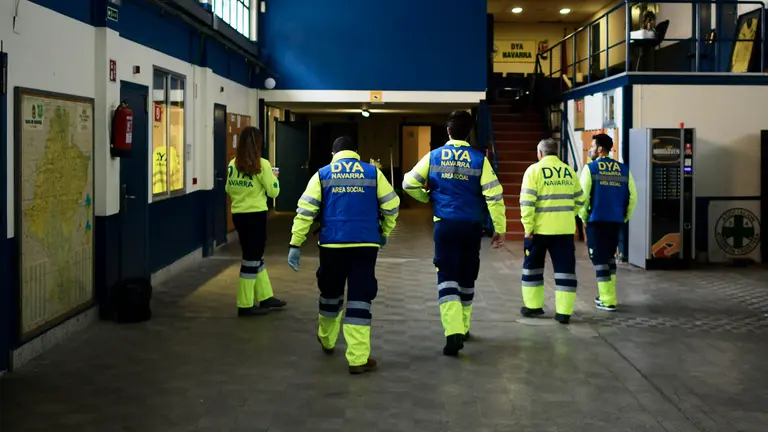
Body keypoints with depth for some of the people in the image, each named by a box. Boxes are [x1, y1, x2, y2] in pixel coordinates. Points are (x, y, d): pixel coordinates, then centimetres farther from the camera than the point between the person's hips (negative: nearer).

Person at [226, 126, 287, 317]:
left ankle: (265, 297, 29)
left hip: (238, 215, 6)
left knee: (255, 256, 18)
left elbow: (229, 189, 14)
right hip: (255, 215, -6)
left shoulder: (233, 164, 3)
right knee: (251, 259, 3)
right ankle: (245, 305, 9)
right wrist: (274, 178, 10)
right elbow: (273, 191, -8)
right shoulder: (262, 165, -13)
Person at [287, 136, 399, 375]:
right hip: (365, 244, -1)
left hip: (332, 244, 1)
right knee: (359, 299, 0)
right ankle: (358, 359, -3)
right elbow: (391, 205, 5)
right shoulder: (373, 173, 6)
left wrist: (295, 244, 0)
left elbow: (305, 210, 0)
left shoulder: (322, 175, 7)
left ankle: (326, 339, 44)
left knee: (330, 293, 21)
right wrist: (385, 232, 21)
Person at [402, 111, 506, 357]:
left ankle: (454, 332, -19)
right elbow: (494, 195, -8)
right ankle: (462, 327, 31)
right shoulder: (479, 159, -2)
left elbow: (409, 184, 3)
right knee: (467, 279, 17)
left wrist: (429, 198, 20)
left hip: (445, 224, -1)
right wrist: (500, 229, -2)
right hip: (472, 225, 1)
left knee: (447, 278, -2)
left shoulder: (433, 157, 1)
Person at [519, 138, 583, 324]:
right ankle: (564, 312, 2)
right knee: (565, 269, 5)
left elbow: (527, 202, -12)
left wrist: (528, 227, -8)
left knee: (533, 267, 14)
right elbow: (579, 200, 12)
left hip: (540, 228, -3)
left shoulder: (534, 170, -5)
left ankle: (533, 306, 21)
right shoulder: (569, 171, 8)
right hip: (565, 229, 3)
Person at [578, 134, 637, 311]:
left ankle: (608, 301, 0)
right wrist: (625, 217, 14)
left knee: (599, 259, 2)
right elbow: (633, 197, 3)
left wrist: (584, 217, 4)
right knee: (609, 256, 21)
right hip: (616, 222, 5)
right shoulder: (624, 170, 6)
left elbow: (583, 196, -10)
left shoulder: (590, 168, -7)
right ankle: (607, 295, 27)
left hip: (596, 221, -5)